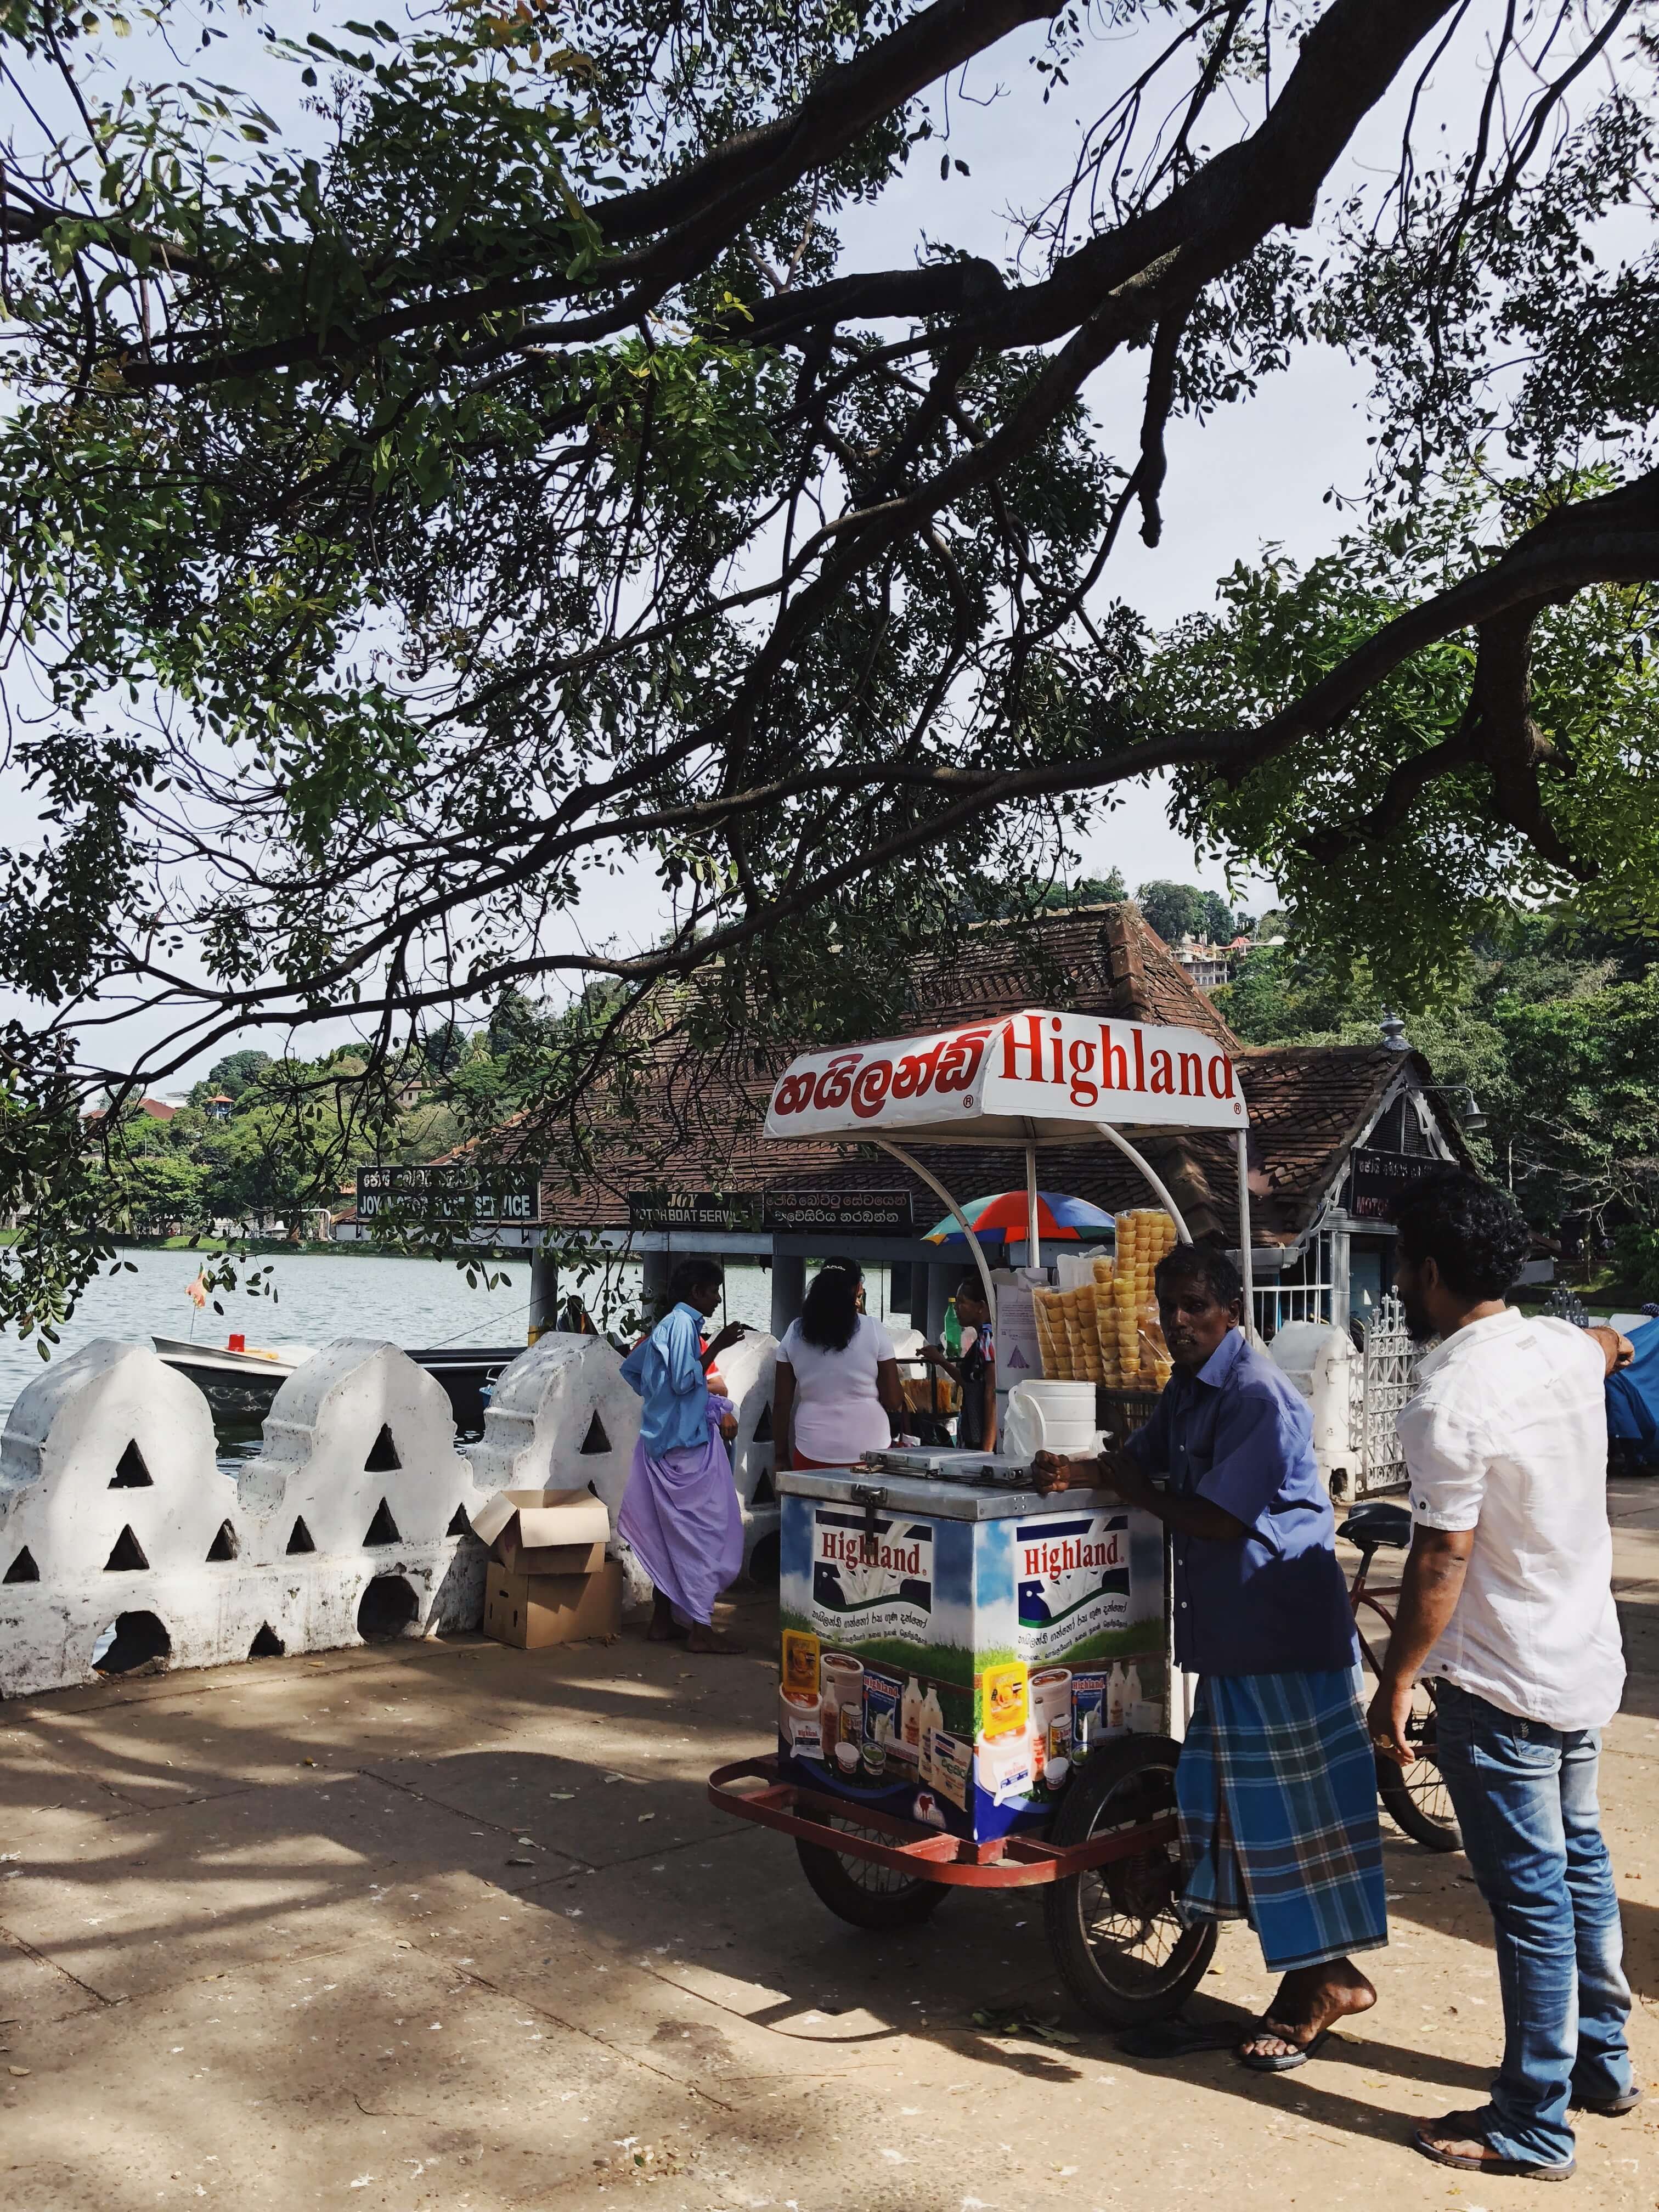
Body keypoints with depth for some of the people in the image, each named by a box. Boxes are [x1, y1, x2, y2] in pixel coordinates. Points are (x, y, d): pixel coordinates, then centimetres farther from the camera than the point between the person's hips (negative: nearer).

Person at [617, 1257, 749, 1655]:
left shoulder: (666, 1325, 16)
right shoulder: (683, 1324, -14)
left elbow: (630, 1370, 25)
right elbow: (685, 1381, -21)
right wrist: (716, 1348, -19)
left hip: (662, 1441, 10)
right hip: (688, 1444, -10)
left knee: (671, 1535, 13)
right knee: (704, 1534, -6)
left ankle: (662, 1621, 18)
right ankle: (702, 1629, -4)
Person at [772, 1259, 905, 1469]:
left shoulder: (795, 1333, 2)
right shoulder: (873, 1331, -5)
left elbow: (781, 1402, 4)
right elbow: (893, 1402, -4)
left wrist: (781, 1455, 13)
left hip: (811, 1453, 2)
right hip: (868, 1451, -2)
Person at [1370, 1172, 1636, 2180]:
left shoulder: (1451, 1401, -25)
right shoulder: (1565, 1348, -1)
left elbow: (1442, 1562, -23)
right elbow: (1609, 1344, 25)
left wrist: (1396, 1682, -13)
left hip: (1503, 1683, -9)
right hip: (1589, 1662, 9)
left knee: (1532, 1899, 2)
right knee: (1581, 1865, 22)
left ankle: (1533, 2127, 15)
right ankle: (1603, 2062, 39)